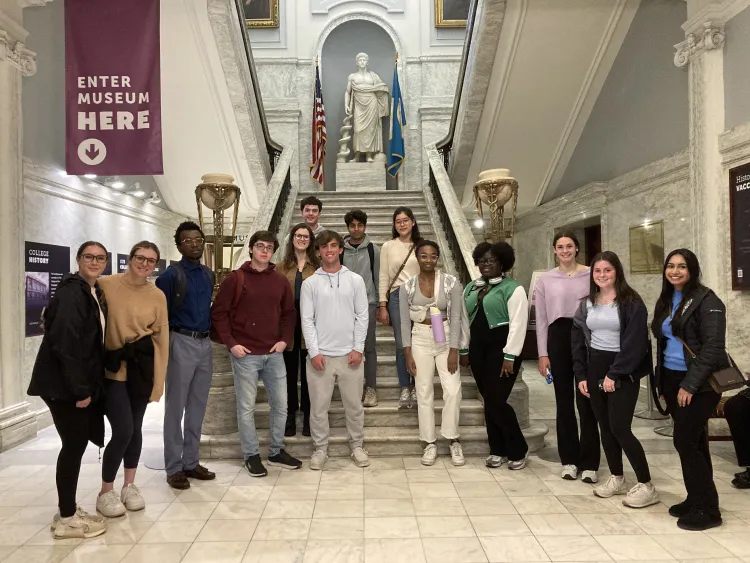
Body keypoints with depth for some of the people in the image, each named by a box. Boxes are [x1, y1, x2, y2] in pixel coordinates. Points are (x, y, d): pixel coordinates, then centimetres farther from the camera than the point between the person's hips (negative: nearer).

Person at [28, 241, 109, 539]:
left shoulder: (96, 292, 12)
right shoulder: (71, 293, -17)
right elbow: (65, 344, -23)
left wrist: (88, 385, 13)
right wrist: (79, 389, -22)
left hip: (84, 382, 9)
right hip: (63, 384, -9)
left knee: (97, 436, 13)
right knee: (75, 444, -1)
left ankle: (68, 510, 29)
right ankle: (67, 520, 14)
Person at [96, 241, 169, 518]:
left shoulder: (158, 296, 1)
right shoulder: (105, 285, -7)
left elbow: (161, 339, 3)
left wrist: (158, 380, 2)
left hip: (141, 367, 3)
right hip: (111, 368, -3)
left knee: (135, 428, 12)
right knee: (123, 430, -6)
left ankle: (129, 486, 32)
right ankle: (105, 492, 17)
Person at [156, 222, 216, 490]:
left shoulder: (209, 275, 11)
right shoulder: (171, 275, -8)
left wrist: (210, 332, 10)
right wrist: (165, 346, -9)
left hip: (205, 344, 6)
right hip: (182, 343, -6)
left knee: (197, 407, 12)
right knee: (176, 407, 3)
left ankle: (191, 462, 24)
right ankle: (174, 468, 14)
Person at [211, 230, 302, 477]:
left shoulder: (280, 280, 7)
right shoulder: (235, 279, -4)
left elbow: (289, 313, 13)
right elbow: (218, 312, -4)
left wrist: (285, 339, 1)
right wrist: (230, 343, -10)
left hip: (274, 353, 4)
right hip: (245, 354, -4)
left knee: (280, 404, 10)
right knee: (246, 407, 5)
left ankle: (276, 452, 27)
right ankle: (251, 455, 21)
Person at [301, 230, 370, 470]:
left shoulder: (355, 280, 3)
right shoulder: (310, 283, 2)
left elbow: (362, 316, 2)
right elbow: (306, 320, -1)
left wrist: (358, 348, -5)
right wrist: (314, 351, -8)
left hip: (349, 353, 1)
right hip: (320, 354, 0)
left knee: (354, 405, 10)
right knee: (319, 406, 7)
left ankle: (357, 446, 27)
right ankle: (320, 448, 23)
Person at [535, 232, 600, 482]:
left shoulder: (591, 275, 3)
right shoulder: (545, 280, 6)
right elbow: (541, 320, 5)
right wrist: (543, 353, 1)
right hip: (558, 339, 2)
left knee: (586, 401, -1)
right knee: (564, 401, 9)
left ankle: (589, 463, 11)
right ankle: (569, 460, 21)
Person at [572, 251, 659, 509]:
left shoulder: (631, 302, -8)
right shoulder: (586, 304, 9)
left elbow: (635, 342, -14)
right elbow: (577, 340, 10)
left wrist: (614, 374, -17)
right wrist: (580, 374, 2)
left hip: (622, 371, -6)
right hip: (594, 369, 6)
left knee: (619, 428, -7)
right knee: (604, 426, 11)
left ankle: (647, 486, 8)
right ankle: (617, 478, 27)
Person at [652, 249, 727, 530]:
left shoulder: (706, 300, -11)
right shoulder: (665, 301, 12)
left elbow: (712, 347, -17)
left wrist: (690, 384, -20)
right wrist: (662, 380, 11)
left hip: (699, 383, -7)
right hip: (672, 380, 7)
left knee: (684, 441, -7)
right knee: (693, 441, 14)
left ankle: (708, 509, 7)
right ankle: (696, 499, 24)